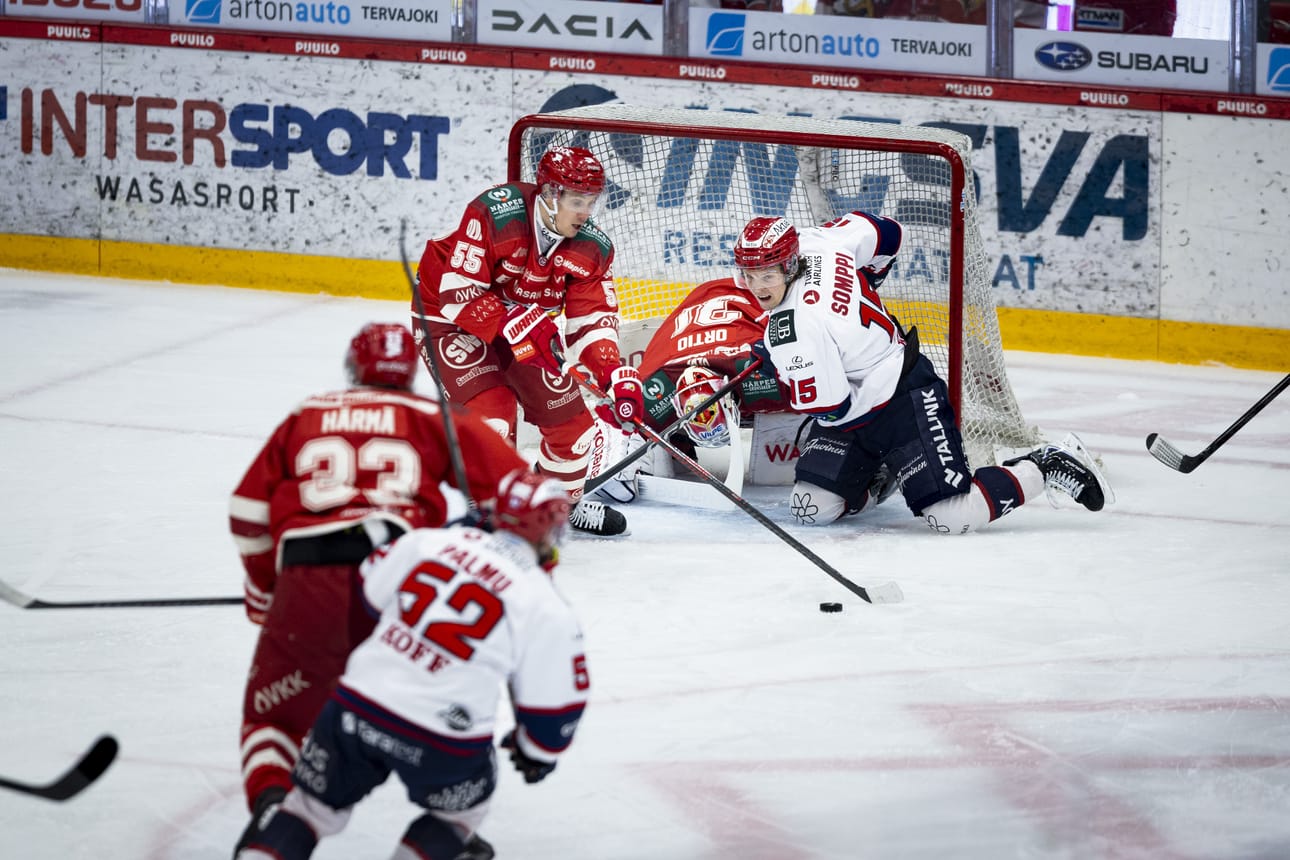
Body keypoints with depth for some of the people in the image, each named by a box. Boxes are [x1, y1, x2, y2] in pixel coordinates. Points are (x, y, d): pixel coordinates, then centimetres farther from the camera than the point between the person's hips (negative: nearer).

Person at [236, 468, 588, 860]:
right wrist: (538, 751, 20)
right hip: (443, 742, -3)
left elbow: (372, 589, 18)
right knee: (462, 810, 27)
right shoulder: (548, 610, -5)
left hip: (356, 710, 3)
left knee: (315, 805, 20)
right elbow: (554, 702, 1)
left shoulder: (428, 542, 3)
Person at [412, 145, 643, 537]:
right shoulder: (495, 214, -32)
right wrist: (516, 325, -39)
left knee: (570, 412, 5)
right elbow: (458, 292, -31)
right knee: (492, 412, -23)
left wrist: (616, 376, -29)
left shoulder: (592, 247, -13)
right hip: (450, 317, -6)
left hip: (528, 323, 6)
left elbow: (592, 319, -12)